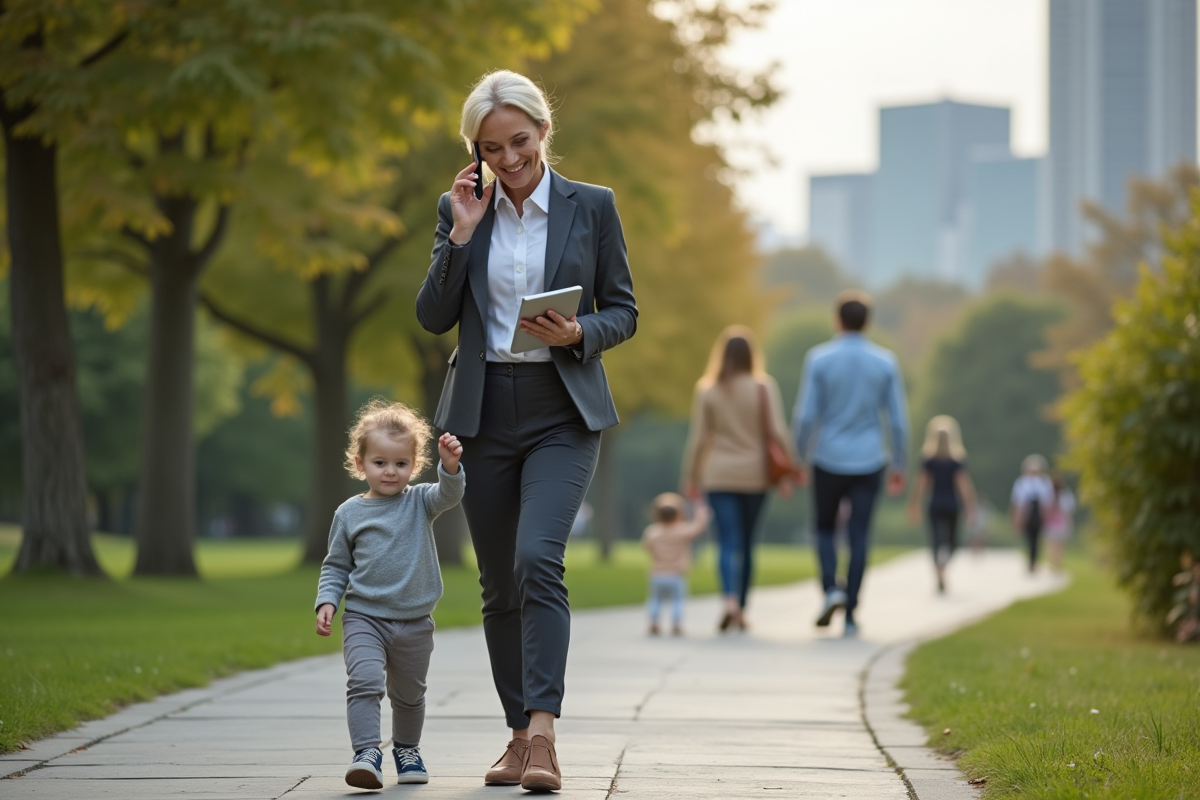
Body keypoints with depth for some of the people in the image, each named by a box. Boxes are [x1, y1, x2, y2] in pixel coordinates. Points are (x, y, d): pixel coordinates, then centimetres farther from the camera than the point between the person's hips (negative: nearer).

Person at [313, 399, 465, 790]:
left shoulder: (419, 502, 0)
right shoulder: (349, 513, 1)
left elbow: (449, 493, -20)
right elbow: (336, 566, 8)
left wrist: (450, 464, -39)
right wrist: (326, 602, -6)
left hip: (414, 622, 2)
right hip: (364, 616, -1)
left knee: (409, 694, 17)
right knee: (365, 681, -23)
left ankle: (407, 749, 39)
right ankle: (367, 753, -26)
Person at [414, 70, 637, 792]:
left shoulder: (592, 207, 2)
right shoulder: (460, 211, 7)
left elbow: (624, 311, 6)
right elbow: (434, 318, 3)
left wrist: (579, 334, -15)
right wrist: (461, 235, -8)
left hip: (562, 412, -3)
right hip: (483, 412, 3)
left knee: (538, 559, -22)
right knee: (499, 584, 7)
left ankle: (543, 734, -24)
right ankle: (520, 733, 18)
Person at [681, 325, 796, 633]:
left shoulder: (707, 389, -2)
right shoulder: (764, 387, -3)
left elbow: (697, 437, 0)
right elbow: (778, 431, -8)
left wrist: (691, 477, 8)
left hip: (718, 476, -1)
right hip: (755, 474, 1)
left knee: (728, 542, -5)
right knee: (746, 544, 12)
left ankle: (730, 599, -28)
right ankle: (740, 610, 17)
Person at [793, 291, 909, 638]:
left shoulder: (819, 359, -7)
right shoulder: (885, 362, -1)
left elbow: (805, 416, -9)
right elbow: (898, 420, 0)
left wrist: (800, 458, 2)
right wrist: (898, 465, 10)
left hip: (828, 462, -1)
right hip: (869, 463, 1)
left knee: (824, 528, 18)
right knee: (858, 537, 4)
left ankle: (832, 588, -5)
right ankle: (850, 615, 0)